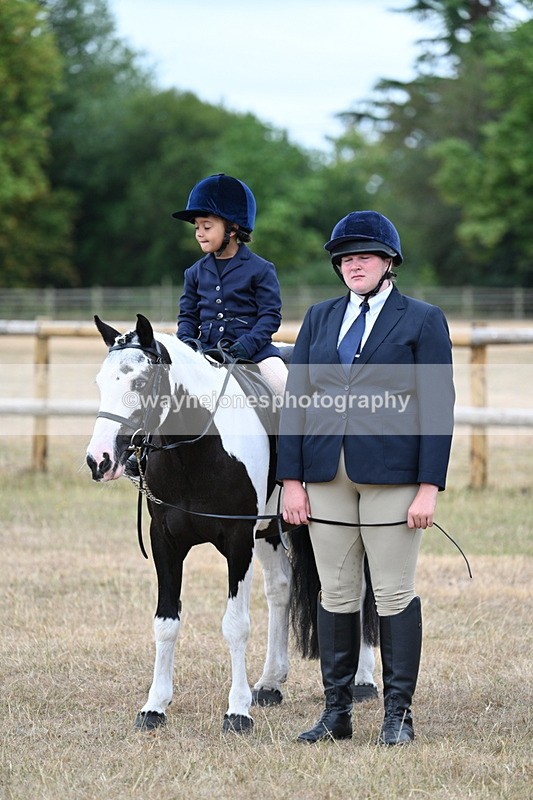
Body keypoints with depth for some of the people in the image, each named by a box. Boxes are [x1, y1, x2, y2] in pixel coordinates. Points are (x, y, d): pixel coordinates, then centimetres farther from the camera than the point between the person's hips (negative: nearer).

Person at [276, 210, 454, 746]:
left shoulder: (422, 320, 1)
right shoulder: (319, 319, 13)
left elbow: (437, 407, -4)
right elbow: (296, 399, 9)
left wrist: (429, 487, -12)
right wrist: (291, 480, 1)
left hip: (392, 472, -4)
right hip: (326, 474, 4)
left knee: (394, 594, 0)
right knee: (335, 594, 7)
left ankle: (398, 713, 8)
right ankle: (337, 711, 14)